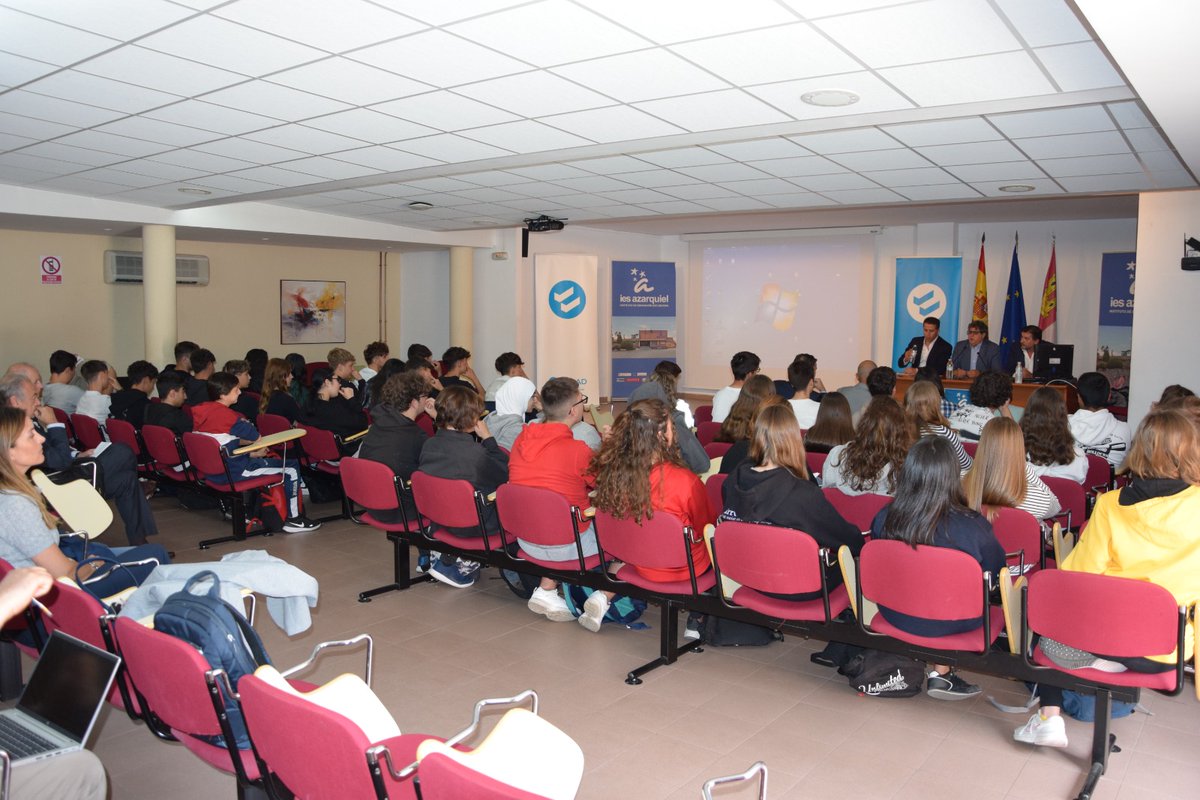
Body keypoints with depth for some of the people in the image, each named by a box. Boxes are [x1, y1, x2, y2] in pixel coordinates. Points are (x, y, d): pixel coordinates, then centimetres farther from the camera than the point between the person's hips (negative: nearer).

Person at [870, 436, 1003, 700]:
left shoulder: (884, 518, -18)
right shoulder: (972, 526, -27)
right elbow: (997, 572, -8)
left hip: (896, 616, 4)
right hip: (951, 624, -3)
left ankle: (939, 670, 20)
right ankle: (940, 673, 22)